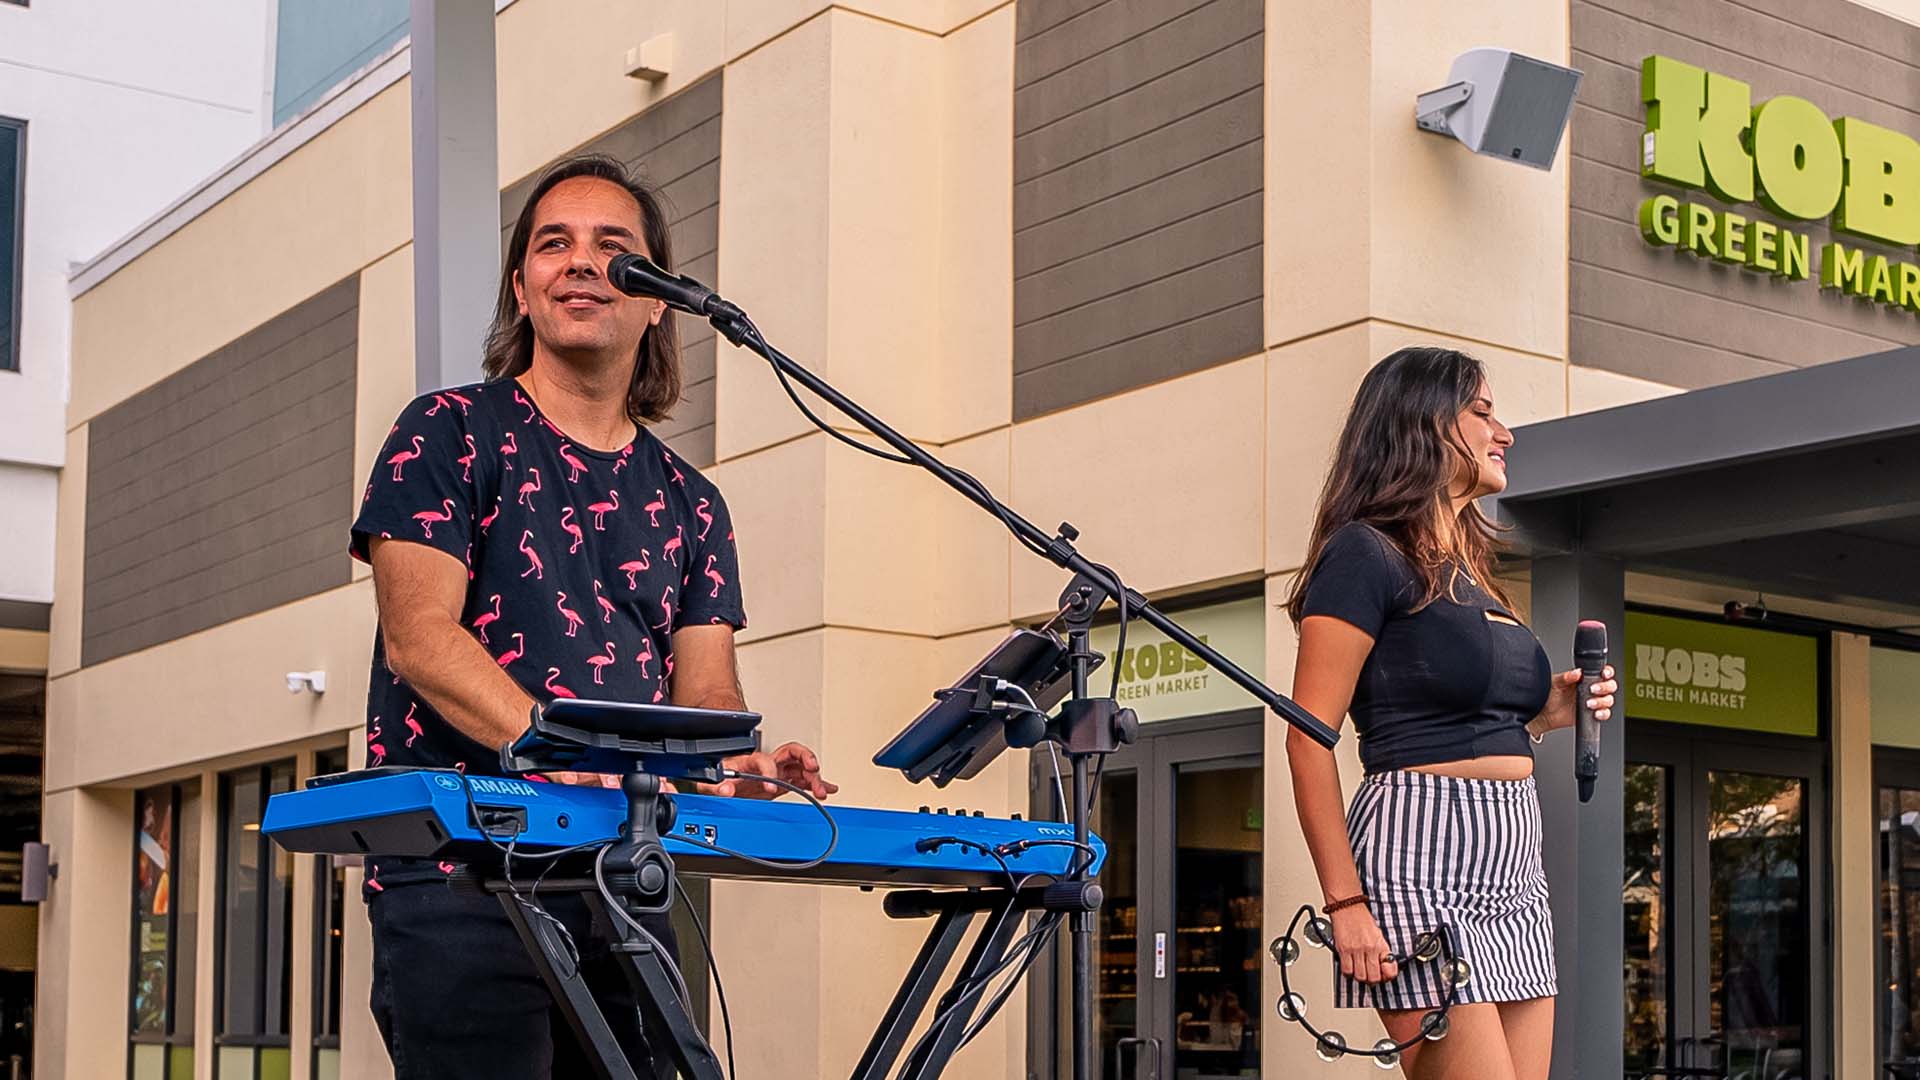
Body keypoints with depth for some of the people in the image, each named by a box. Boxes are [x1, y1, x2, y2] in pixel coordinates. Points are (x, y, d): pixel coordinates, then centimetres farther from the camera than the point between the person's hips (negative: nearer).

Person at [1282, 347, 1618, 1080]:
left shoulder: (1470, 571, 20)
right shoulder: (1366, 553, -5)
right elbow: (1309, 738, -12)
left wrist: (1549, 713, 9)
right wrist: (1345, 903, -17)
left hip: (1513, 874, 9)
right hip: (1423, 857, -9)